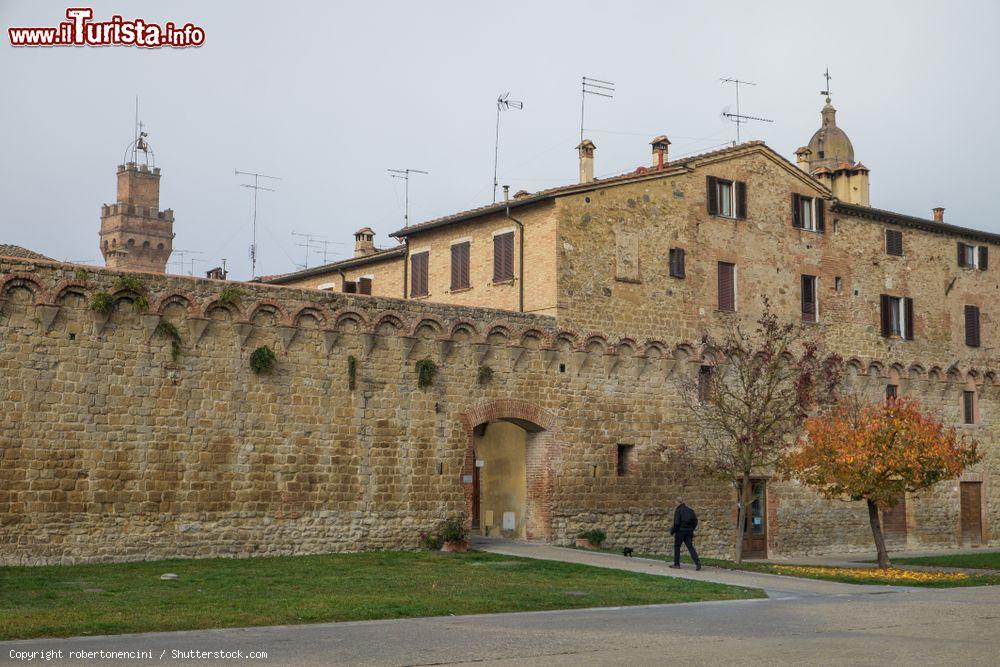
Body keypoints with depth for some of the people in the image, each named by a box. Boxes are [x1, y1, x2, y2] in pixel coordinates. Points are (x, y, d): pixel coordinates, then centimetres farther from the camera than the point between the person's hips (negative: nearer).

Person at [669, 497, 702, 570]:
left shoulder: (678, 510, -9)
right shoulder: (690, 510, 10)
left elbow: (676, 523, -15)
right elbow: (695, 521, 12)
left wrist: (672, 531, -4)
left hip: (680, 531, -5)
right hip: (689, 531, 5)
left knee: (677, 547, 10)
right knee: (690, 547, 2)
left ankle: (677, 563, 13)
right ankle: (697, 562, -14)